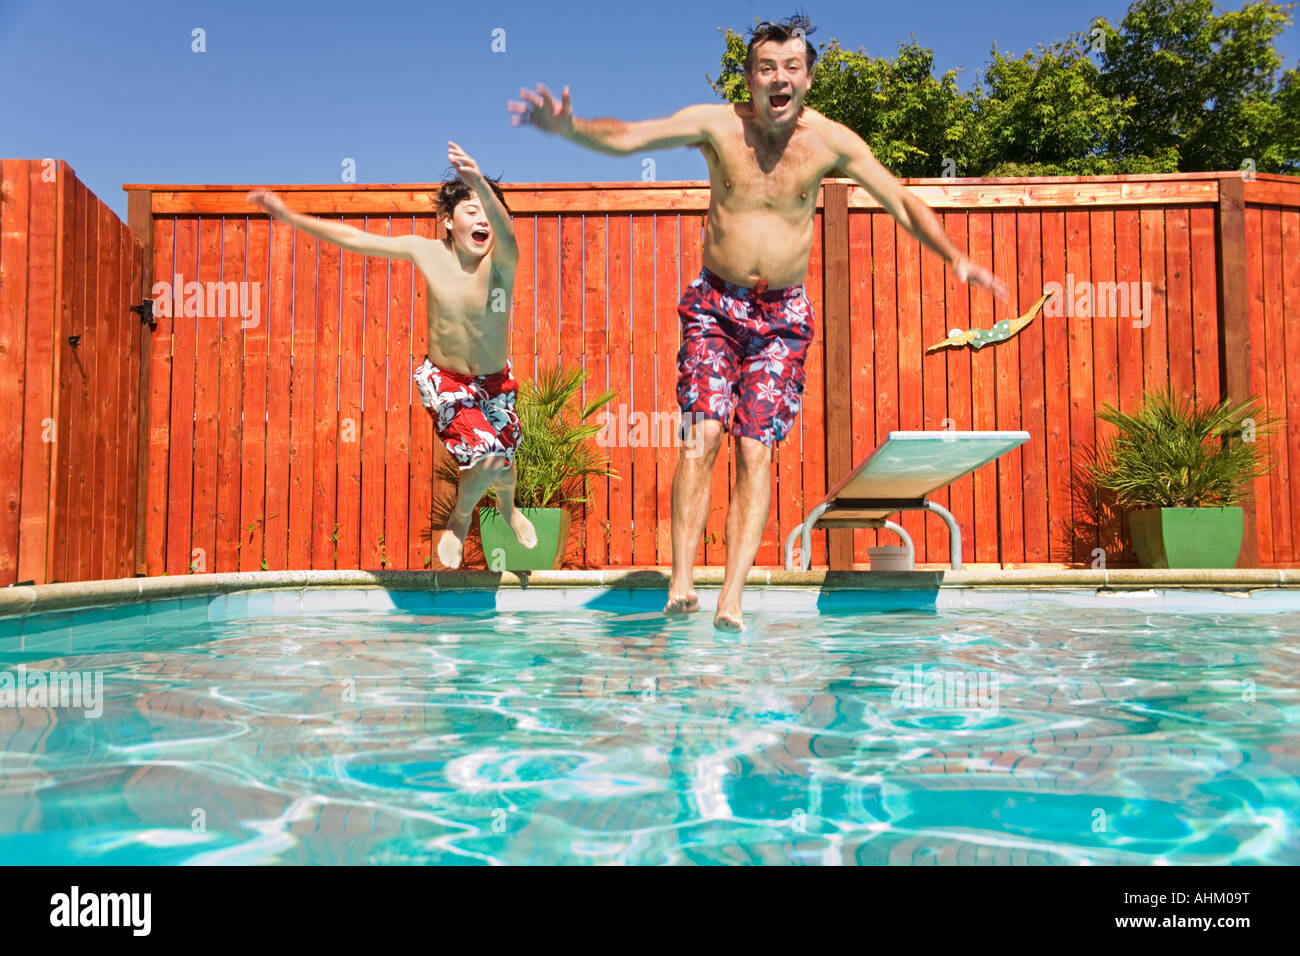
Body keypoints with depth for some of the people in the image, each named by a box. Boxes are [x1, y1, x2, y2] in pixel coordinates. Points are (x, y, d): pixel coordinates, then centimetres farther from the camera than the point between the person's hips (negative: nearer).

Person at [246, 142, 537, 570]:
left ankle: (508, 509, 54)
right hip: (443, 378, -1)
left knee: (503, 465, 15)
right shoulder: (426, 252, -14)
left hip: (496, 382, 1)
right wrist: (289, 215, -7)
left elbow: (506, 235, -48)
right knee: (487, 457, -22)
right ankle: (461, 518, 12)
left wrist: (479, 182, -66)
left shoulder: (500, 261, -22)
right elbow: (353, 238, -6)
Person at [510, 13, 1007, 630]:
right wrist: (568, 128, -33)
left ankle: (731, 600, -6)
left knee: (756, 451, -7)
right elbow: (625, 138, -14)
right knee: (703, 435, -15)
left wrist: (955, 258, -9)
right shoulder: (717, 124, -5)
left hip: (783, 313, 1)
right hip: (715, 304, 0)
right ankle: (680, 584, -12)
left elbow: (902, 203, 3)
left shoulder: (830, 140, -2)